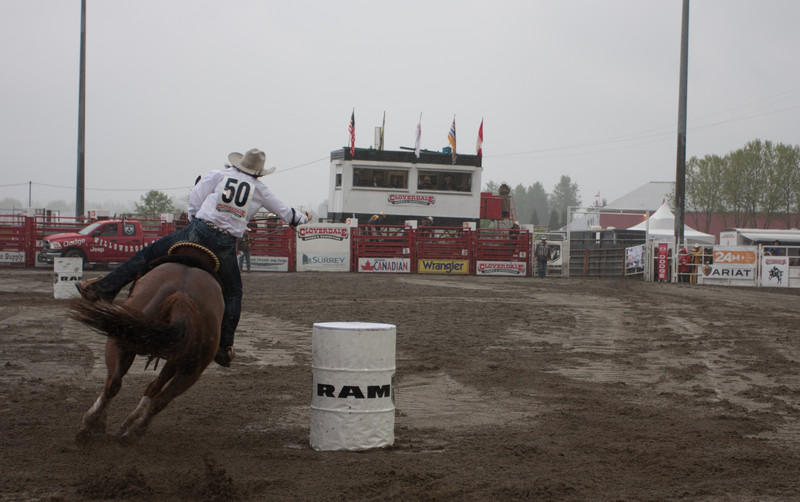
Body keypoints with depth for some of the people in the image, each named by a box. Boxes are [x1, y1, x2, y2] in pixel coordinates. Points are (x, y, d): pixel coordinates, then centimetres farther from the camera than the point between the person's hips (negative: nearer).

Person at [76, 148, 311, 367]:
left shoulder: (217, 175, 7)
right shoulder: (260, 190, 12)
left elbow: (194, 200, 4)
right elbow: (285, 212, 24)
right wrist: (303, 217, 44)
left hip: (199, 232, -1)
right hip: (226, 246, 1)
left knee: (149, 253, 10)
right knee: (233, 293, 18)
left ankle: (105, 287, 7)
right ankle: (224, 347, 12)